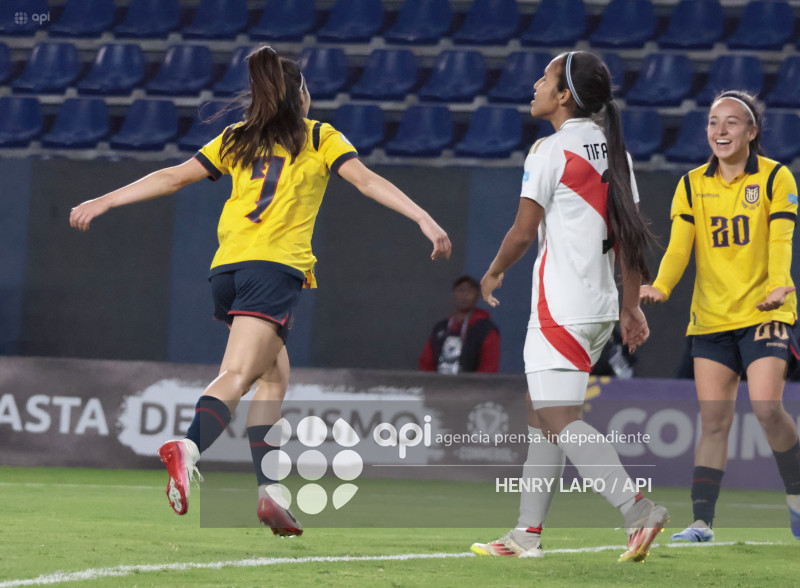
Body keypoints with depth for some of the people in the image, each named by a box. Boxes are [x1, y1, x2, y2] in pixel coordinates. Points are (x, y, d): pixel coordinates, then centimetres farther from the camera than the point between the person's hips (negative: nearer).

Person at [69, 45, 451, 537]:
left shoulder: (236, 140, 20)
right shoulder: (320, 138, 12)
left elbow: (173, 178, 18)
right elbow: (368, 181, 2)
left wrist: (103, 203, 23)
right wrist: (425, 220, -1)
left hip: (228, 267, 5)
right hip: (276, 265, -5)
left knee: (274, 375, 16)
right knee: (237, 375, -19)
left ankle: (268, 491, 5)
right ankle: (188, 448, -46)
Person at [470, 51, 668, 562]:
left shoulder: (549, 151, -12)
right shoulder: (614, 152, 11)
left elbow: (523, 233, -10)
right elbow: (630, 235, 11)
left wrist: (494, 272, 9)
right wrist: (632, 307, 15)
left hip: (560, 307, -9)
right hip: (600, 305, 9)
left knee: (561, 420, -9)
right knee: (545, 417, 14)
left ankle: (639, 510, -19)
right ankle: (529, 533, 15)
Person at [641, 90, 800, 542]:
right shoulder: (692, 185, 7)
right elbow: (679, 246, -2)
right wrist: (660, 287, -21)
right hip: (710, 318, 3)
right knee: (714, 420, -2)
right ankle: (703, 521, 0)